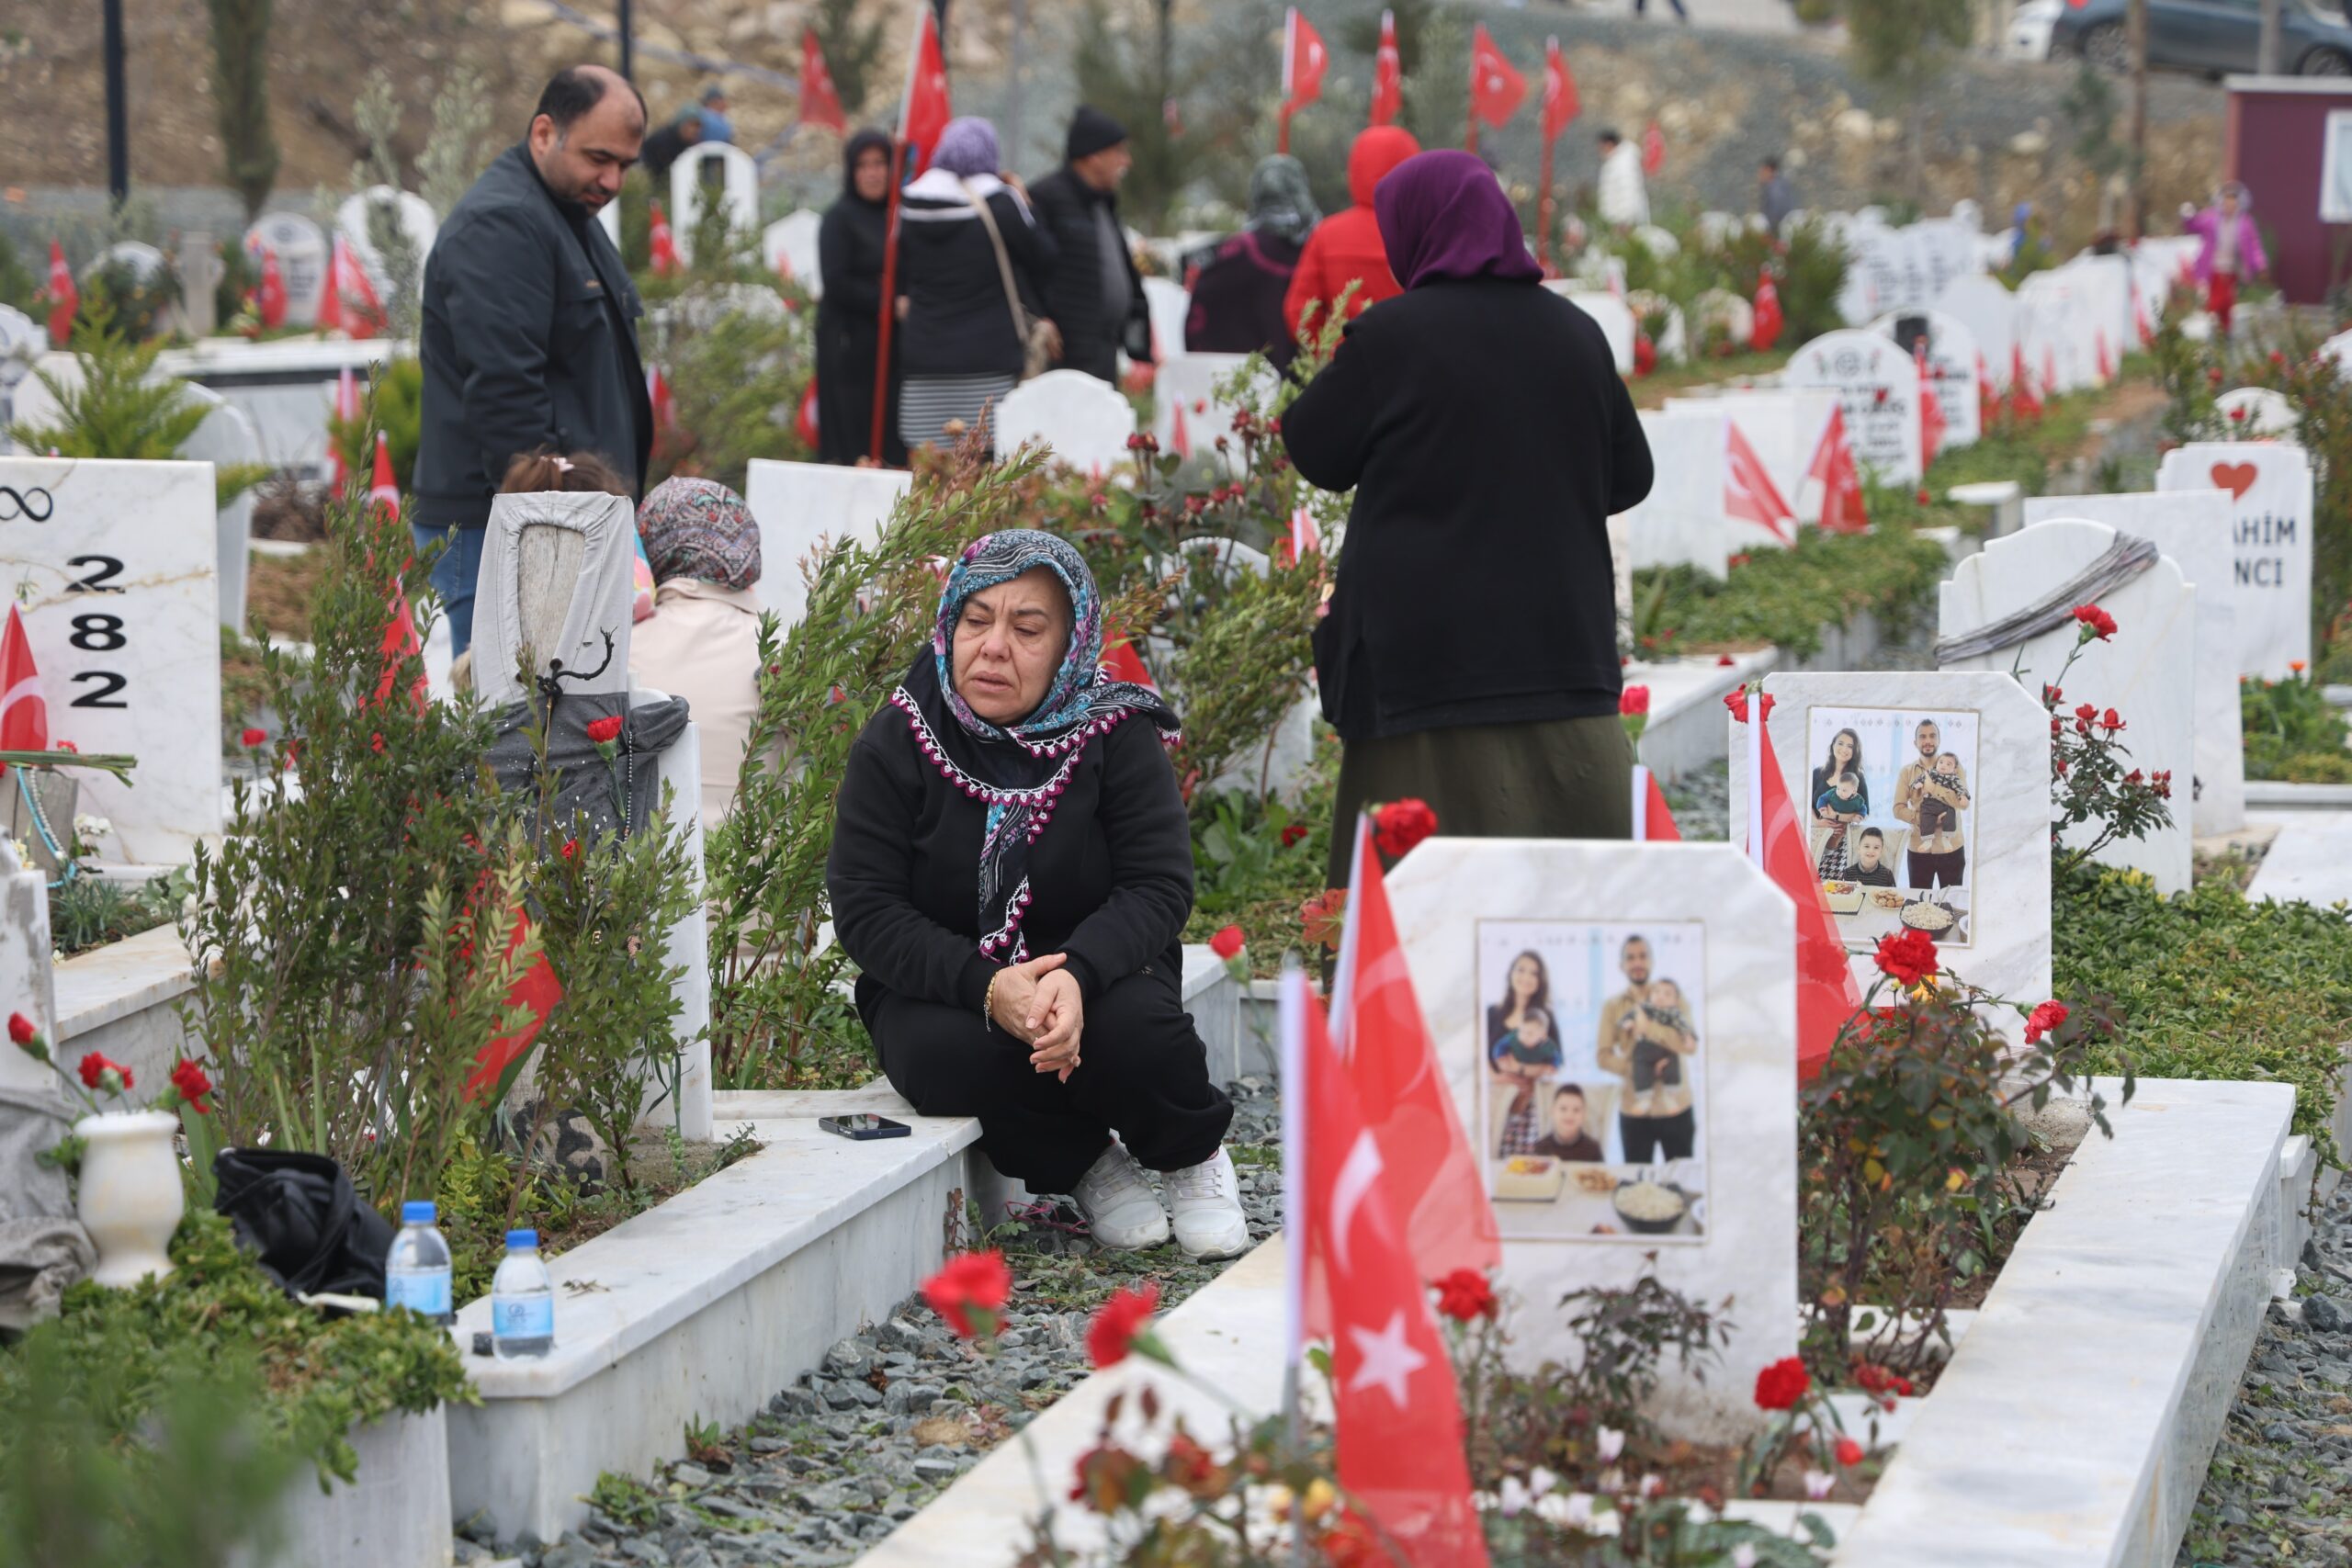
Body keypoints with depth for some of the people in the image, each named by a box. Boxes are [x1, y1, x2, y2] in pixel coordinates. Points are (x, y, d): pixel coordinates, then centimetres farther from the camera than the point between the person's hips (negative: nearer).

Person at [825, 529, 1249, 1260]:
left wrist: (1077, 975, -35)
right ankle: (1085, 1165, -2)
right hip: (943, 987, 0)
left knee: (1133, 1026, -33)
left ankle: (1194, 1153, 3)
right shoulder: (893, 746, -9)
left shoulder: (1115, 734, -8)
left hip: (1091, 971, 0)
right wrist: (985, 987, -30)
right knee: (950, 1059, -33)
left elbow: (1158, 885, -14)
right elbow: (866, 910, -13)